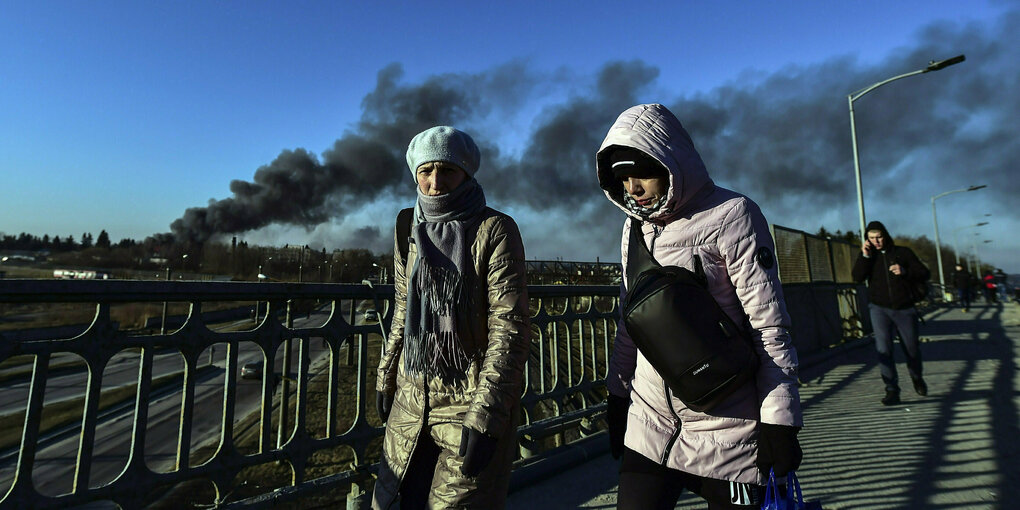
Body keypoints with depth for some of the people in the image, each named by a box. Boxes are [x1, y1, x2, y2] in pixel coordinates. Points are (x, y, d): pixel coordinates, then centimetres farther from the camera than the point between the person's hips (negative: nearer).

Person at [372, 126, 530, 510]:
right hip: (412, 396, 5)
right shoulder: (411, 231, 6)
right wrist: (385, 377, 16)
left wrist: (486, 416, -19)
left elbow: (510, 328, -16)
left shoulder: (495, 230, -11)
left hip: (471, 401, -5)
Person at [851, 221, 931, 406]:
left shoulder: (903, 252, 3)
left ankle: (917, 378, 41)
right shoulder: (868, 256, 5)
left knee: (912, 349, 12)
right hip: (879, 308, 0)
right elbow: (857, 277, -10)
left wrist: (905, 272, -17)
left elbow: (925, 274, 1)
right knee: (883, 349, -12)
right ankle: (892, 391, -7)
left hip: (904, 309, 0)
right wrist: (864, 256, -17)